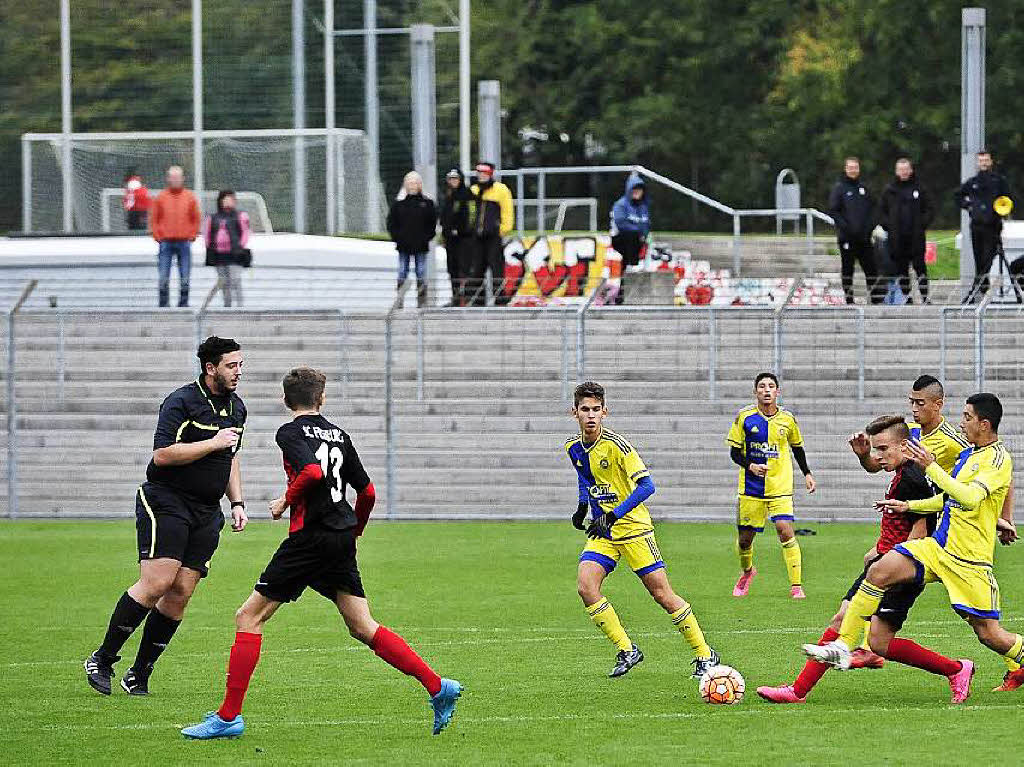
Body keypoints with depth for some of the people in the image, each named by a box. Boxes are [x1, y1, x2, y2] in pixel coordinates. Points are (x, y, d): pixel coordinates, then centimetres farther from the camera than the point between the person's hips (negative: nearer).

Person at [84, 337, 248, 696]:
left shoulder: (237, 407, 14)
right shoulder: (182, 401, -12)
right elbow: (163, 454, -20)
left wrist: (236, 502, 18)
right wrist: (214, 443, -18)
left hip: (206, 512, 7)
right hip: (165, 502, -7)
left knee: (180, 593, -2)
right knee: (158, 582, -18)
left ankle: (139, 675, 6)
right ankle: (102, 659, -6)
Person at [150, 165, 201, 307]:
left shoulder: (190, 197, 6)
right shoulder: (161, 197, 5)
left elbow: (196, 219, 11)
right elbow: (154, 220, 8)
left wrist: (191, 236, 1)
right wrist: (158, 237, -2)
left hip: (184, 243, 1)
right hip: (166, 243, -1)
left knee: (185, 277, 2)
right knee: (164, 277, -4)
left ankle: (183, 303, 8)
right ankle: (163, 304, 2)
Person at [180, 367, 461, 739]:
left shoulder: (291, 432, -5)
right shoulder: (337, 434, 15)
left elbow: (313, 471, -23)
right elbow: (367, 491, 16)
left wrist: (286, 501, -7)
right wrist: (354, 530, 32)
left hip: (310, 538, -7)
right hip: (343, 541, 7)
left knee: (249, 616, -1)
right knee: (363, 628, 11)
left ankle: (229, 716, -5)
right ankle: (438, 687, 2)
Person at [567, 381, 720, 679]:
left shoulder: (616, 445, -19)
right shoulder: (573, 448, 2)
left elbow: (646, 485, -23)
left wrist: (613, 515, -29)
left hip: (633, 528, -6)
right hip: (602, 532, 6)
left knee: (661, 593, -6)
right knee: (585, 587, -17)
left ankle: (705, 655, 8)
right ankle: (626, 650, -4)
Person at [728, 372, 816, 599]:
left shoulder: (788, 419, 0)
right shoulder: (745, 417, -4)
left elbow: (797, 448, 18)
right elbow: (735, 452, 1)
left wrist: (807, 474, 13)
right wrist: (751, 466, -17)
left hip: (780, 488, -1)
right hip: (751, 487, 1)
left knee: (785, 530, -18)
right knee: (745, 536, 6)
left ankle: (796, 585, -13)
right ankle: (747, 572, 39)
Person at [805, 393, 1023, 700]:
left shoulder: (998, 459, -13)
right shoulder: (968, 454, 15)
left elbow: (969, 498, -28)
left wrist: (930, 466, -28)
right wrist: (909, 506, 18)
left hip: (970, 560, -8)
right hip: (938, 546, 8)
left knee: (989, 634, -4)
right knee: (879, 571, -12)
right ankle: (843, 646, -13)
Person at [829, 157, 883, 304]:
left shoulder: (863, 188, 12)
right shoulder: (839, 188, -1)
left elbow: (872, 208, 16)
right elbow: (833, 210, -6)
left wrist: (870, 225, 0)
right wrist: (845, 226, -16)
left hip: (864, 237, 4)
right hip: (847, 237, -4)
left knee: (871, 268, 2)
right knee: (848, 269, 2)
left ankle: (876, 298, 5)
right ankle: (849, 300, 6)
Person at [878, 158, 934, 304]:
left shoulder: (919, 188, 5)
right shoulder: (890, 190, 8)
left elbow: (930, 209, 8)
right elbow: (881, 210, 12)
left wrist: (922, 225, -4)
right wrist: (888, 226, -1)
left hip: (916, 237, -2)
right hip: (896, 238, 2)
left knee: (919, 266, -6)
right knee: (901, 268, 4)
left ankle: (925, 297, -4)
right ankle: (906, 297, 11)